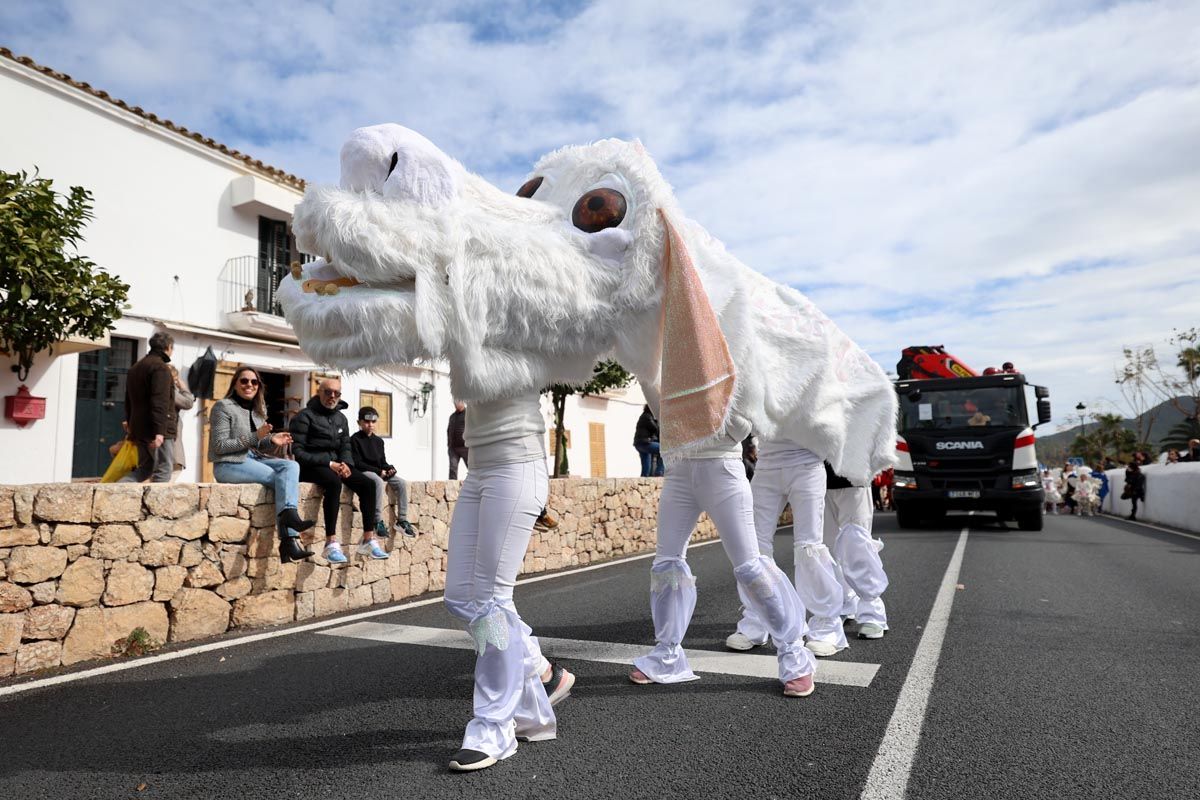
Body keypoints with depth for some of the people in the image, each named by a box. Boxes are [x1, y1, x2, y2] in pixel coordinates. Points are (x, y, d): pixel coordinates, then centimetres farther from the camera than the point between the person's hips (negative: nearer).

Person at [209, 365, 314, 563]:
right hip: (228, 464, -6)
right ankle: (289, 539, -28)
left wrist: (271, 441, -4)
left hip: (253, 458, 6)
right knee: (281, 478, -24)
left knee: (291, 466, -24)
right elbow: (220, 446, -11)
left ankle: (288, 514, -41)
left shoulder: (258, 410, 17)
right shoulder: (223, 407, -4)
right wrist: (254, 437, -19)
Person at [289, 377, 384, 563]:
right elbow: (297, 451, -13)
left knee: (368, 484, -15)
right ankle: (331, 543, -37)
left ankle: (368, 540, -13)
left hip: (335, 464, 7)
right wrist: (328, 463, -21)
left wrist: (345, 463, -9)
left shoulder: (341, 418, 16)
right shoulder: (305, 416, -5)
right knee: (334, 482, -37)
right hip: (311, 466, -7)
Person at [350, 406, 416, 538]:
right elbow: (357, 463, -12)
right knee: (379, 482, -38)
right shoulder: (355, 439, -5)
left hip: (380, 472, 7)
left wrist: (389, 468, -9)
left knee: (402, 483, -14)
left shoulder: (378, 441, 15)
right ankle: (378, 521, -34)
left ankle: (402, 520, -11)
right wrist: (378, 471, -18)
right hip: (363, 472, -7)